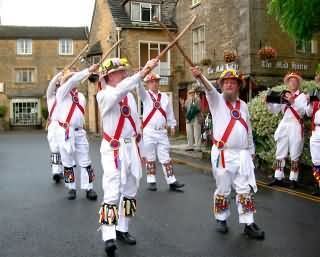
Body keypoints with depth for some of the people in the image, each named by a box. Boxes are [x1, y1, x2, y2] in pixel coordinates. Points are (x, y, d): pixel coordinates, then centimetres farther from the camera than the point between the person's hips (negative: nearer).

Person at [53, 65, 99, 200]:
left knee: (85, 162, 2)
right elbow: (73, 80, -18)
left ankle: (89, 188, 7)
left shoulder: (81, 96, 14)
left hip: (79, 132, 4)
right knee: (68, 162, 5)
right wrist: (89, 70, -22)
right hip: (65, 132, -4)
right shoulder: (61, 92, -3)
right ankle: (71, 188, 17)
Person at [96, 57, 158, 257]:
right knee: (112, 192, -13)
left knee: (130, 191, 13)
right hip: (114, 149, -7)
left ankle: (122, 229, 26)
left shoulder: (130, 96, 13)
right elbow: (120, 90, -33)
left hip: (132, 148, 7)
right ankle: (109, 237, -9)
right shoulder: (104, 95, -10)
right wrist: (143, 72, -40)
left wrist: (140, 149, 16)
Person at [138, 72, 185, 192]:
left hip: (162, 132, 2)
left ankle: (171, 181, 8)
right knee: (150, 158, 6)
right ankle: (151, 181, 14)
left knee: (166, 158, 5)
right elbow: (139, 87, -18)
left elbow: (170, 112, 15)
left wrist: (172, 125, 14)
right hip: (149, 132, -2)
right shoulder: (145, 95, 1)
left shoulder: (164, 97, 10)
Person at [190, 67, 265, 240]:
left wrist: (251, 152, 19)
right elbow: (209, 89, -22)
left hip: (242, 154, 4)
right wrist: (199, 76, -42)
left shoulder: (243, 105, 13)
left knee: (245, 190, 4)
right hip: (222, 154, -3)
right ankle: (221, 219, 24)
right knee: (222, 190, 7)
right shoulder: (217, 100, 1)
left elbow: (248, 130, 18)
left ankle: (248, 224, 11)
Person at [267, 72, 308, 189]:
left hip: (295, 127, -4)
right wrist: (269, 102, -9)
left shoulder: (302, 96, 3)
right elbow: (275, 110, 8)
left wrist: (292, 102, -25)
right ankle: (278, 178, 10)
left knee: (294, 155, -1)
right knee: (280, 153, 5)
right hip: (284, 126, 4)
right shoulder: (283, 95, 13)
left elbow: (303, 111, -12)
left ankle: (293, 179, 4)